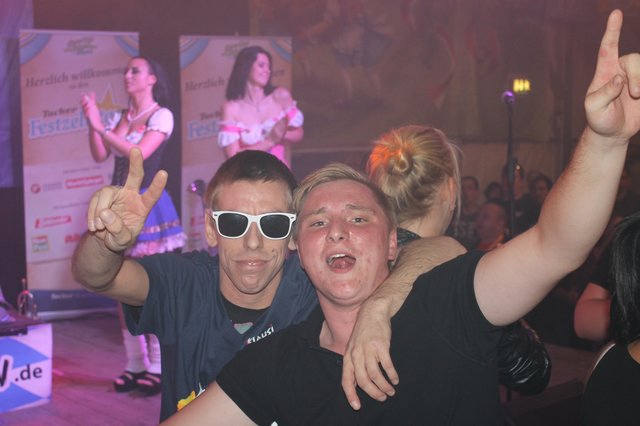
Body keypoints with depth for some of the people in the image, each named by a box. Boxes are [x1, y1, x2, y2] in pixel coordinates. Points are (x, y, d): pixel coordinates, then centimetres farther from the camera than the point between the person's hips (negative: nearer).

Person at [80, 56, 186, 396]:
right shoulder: (120, 116, 13)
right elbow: (100, 156, 7)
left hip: (147, 205, -6)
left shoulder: (162, 115, -5)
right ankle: (135, 365, 16)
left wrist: (100, 127, -19)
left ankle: (157, 367, 4)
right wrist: (93, 122, -4)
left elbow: (138, 153, -18)